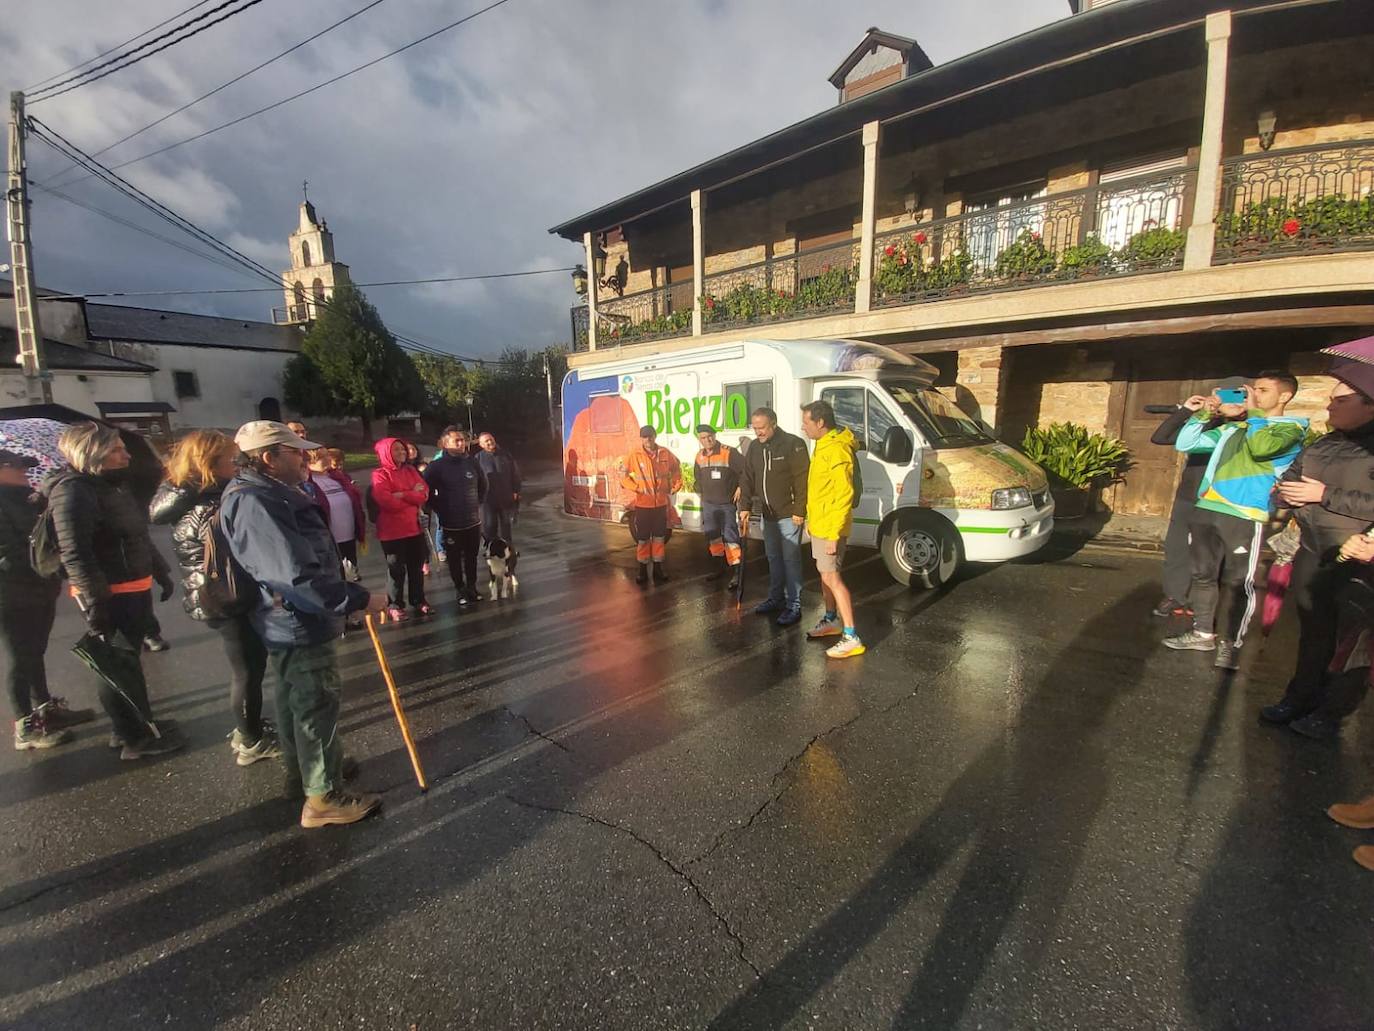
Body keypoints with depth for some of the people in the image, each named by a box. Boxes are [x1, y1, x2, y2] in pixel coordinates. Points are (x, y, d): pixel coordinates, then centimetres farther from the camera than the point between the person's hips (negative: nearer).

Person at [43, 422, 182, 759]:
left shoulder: (111, 485, 13)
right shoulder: (73, 491, -17)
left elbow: (138, 536, 20)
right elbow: (74, 554, -23)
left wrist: (161, 573, 21)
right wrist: (94, 603, -26)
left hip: (134, 588, 9)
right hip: (111, 595, -9)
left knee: (127, 661, 19)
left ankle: (135, 726, 34)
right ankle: (137, 737, 16)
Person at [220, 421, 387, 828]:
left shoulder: (268, 495, 9)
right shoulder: (256, 504, -26)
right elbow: (298, 576, -31)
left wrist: (349, 593, 15)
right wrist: (358, 599, -24)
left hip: (290, 621, 11)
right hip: (300, 624, -11)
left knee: (295, 701, 23)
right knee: (318, 706, 1)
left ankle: (302, 772, 41)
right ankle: (324, 797, 14)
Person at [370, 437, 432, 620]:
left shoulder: (410, 470, 10)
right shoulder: (380, 474, -8)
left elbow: (424, 494, -1)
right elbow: (386, 501, -21)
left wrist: (402, 495, -15)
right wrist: (413, 497, -10)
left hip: (414, 526, 5)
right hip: (392, 529, -5)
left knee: (417, 567, 12)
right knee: (397, 569, 4)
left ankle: (418, 601, 24)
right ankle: (395, 605, 16)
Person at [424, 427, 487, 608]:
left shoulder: (473, 462, 1)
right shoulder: (436, 466, -10)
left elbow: (483, 485, 15)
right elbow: (427, 492, -6)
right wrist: (441, 510, -3)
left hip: (473, 521, 3)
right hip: (451, 524, -3)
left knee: (472, 558, 13)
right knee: (455, 559, 9)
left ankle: (472, 587, 29)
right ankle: (461, 590, 23)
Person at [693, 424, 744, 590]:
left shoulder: (729, 453, -15)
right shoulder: (699, 457, 5)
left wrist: (740, 487, -15)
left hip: (727, 503, -6)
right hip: (708, 504, 7)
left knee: (730, 537, -8)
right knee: (712, 535, 14)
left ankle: (736, 572, -3)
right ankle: (722, 565, 30)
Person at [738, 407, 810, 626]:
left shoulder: (793, 444, -14)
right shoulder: (754, 447, 7)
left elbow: (802, 479, -17)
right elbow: (747, 479, 11)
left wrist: (799, 510, -19)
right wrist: (745, 506, 3)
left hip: (789, 514, -7)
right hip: (767, 514, 7)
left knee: (790, 559, -3)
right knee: (773, 557, 16)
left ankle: (794, 605, 5)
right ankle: (776, 598, 29)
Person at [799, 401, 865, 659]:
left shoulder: (836, 449, -20)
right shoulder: (823, 446, 12)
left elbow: (844, 494, -24)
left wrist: (834, 534, -26)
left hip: (829, 527, -10)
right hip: (818, 524, 10)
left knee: (831, 577, -8)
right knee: (825, 574, 18)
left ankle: (851, 638, -3)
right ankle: (831, 620, 34)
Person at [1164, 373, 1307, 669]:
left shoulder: (1291, 428, 2)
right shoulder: (1232, 426, 18)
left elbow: (1262, 448, -20)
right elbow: (1184, 444, 19)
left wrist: (1252, 413, -5)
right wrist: (1205, 414, 8)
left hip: (1245, 516, -5)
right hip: (1206, 510, 6)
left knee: (1237, 582, 1)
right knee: (1203, 575, 12)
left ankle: (1231, 643, 13)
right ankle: (1203, 633, 23)